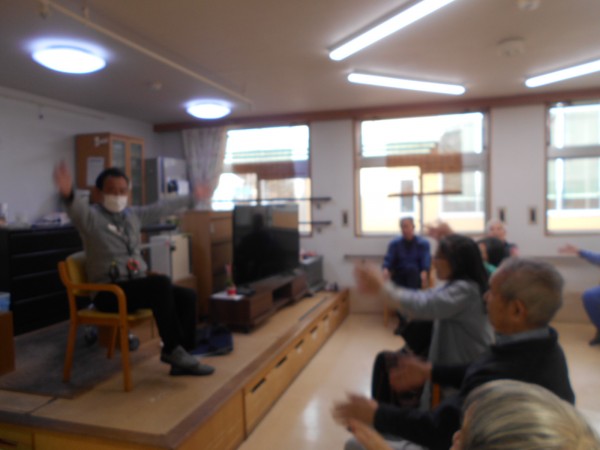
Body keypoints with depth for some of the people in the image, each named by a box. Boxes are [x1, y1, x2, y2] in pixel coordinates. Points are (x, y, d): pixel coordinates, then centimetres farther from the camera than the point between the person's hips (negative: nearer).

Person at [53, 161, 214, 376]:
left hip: (138, 284, 7)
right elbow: (77, 208, -30)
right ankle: (172, 349, -19)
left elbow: (162, 208, 25)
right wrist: (68, 193, -54)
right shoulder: (91, 216, -7)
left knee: (187, 296, -11)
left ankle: (180, 359, -5)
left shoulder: (133, 214, 13)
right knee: (161, 283, -31)